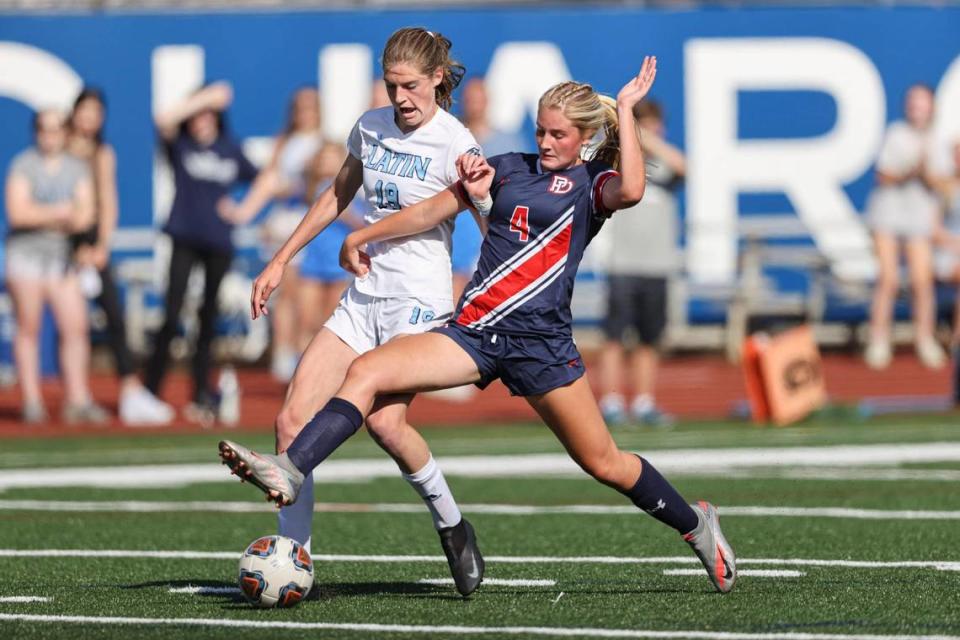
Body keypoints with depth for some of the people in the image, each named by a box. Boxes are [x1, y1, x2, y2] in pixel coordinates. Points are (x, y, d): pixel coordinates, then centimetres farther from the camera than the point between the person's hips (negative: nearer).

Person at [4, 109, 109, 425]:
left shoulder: (77, 168, 11)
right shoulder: (23, 165, -1)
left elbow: (85, 213, 2)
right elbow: (17, 212, -11)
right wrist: (58, 212, -7)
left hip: (62, 256, 4)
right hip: (25, 254, -4)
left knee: (76, 326, -6)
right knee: (29, 329, -3)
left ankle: (78, 401, -5)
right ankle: (31, 402, 0)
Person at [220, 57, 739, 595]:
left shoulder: (591, 183, 1)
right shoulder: (508, 168, 15)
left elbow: (630, 191, -24)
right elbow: (431, 211, 25)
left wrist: (625, 110, -14)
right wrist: (361, 238, 26)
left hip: (540, 339, -4)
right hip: (475, 331, 4)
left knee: (604, 463, 3)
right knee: (366, 373, -17)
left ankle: (695, 524, 27)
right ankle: (289, 472, -28)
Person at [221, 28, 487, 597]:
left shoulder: (454, 144, -8)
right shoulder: (371, 127, 10)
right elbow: (339, 196, 25)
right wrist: (280, 262, 26)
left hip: (420, 302, -6)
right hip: (364, 297, 6)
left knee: (385, 420, -27)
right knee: (293, 420, -8)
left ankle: (452, 527, -4)